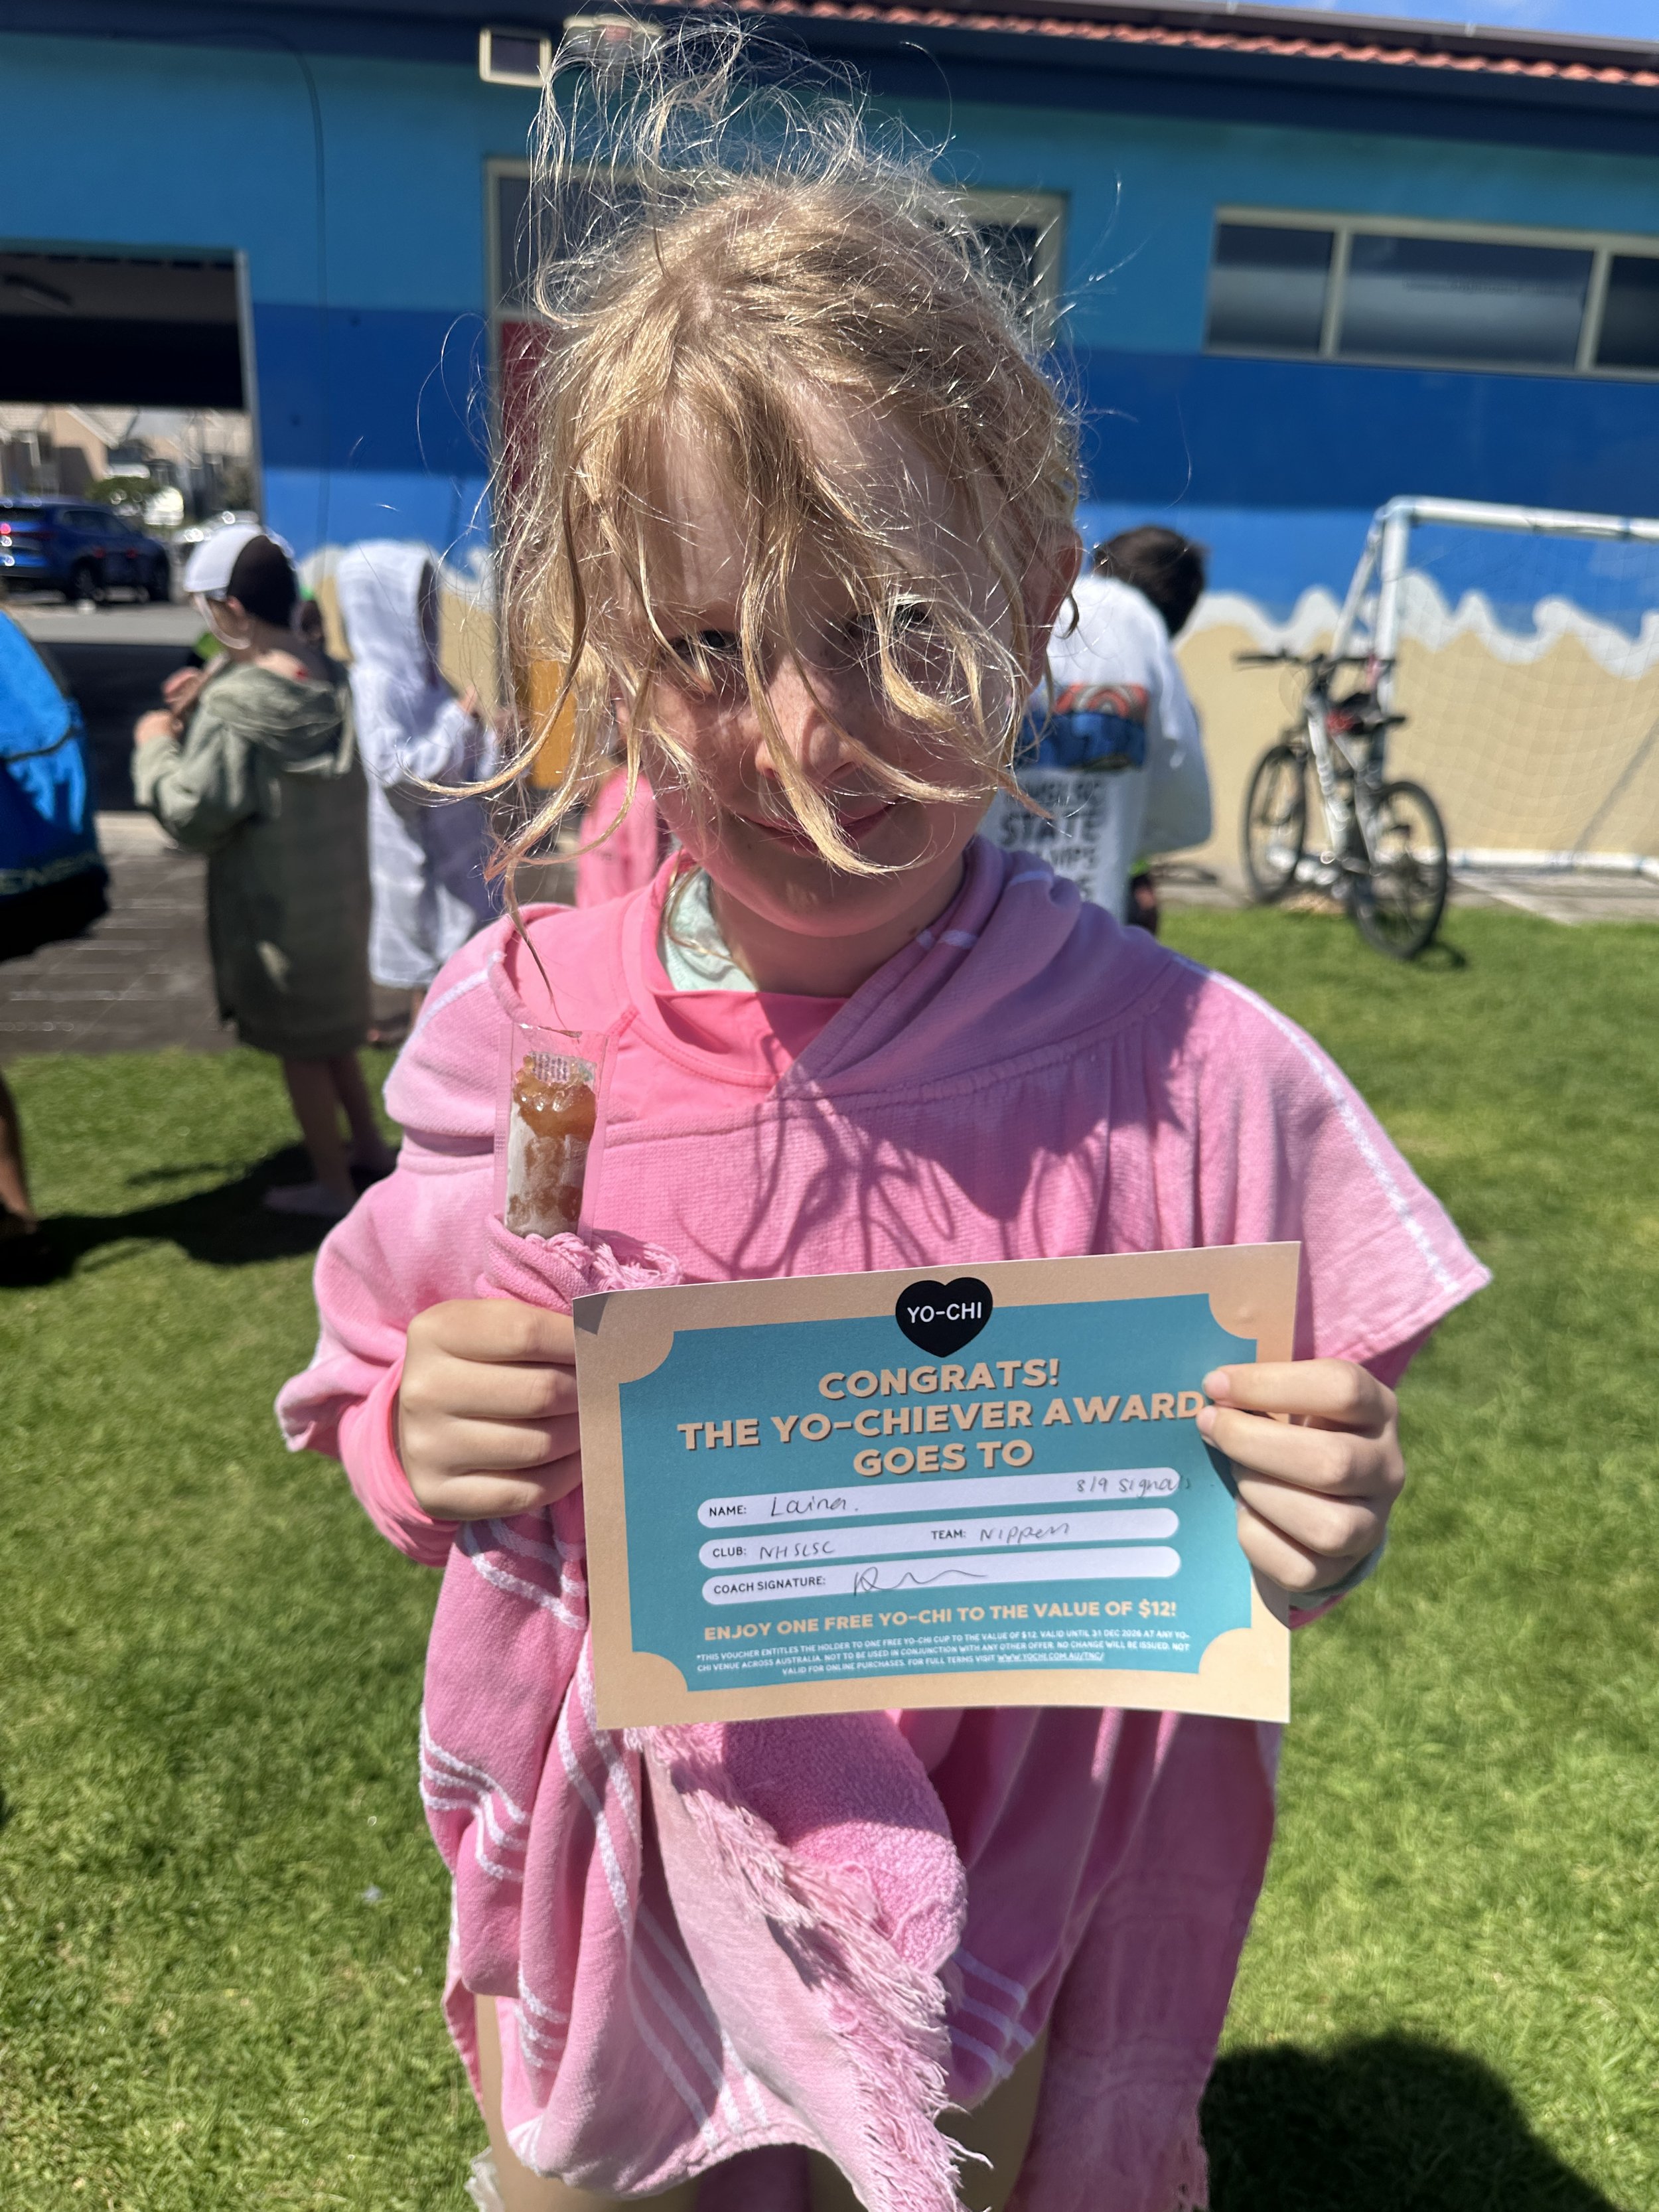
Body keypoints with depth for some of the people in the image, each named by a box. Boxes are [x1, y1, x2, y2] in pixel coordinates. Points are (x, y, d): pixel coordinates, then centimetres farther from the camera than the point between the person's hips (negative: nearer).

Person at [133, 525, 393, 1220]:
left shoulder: (233, 707, -23)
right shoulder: (329, 681, -1)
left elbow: (193, 816, -19)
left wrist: (156, 747, -4)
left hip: (275, 908, -7)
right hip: (338, 889, 7)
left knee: (299, 1046, 9)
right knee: (330, 1027, 25)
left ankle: (332, 1184, 22)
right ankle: (369, 1144, 37)